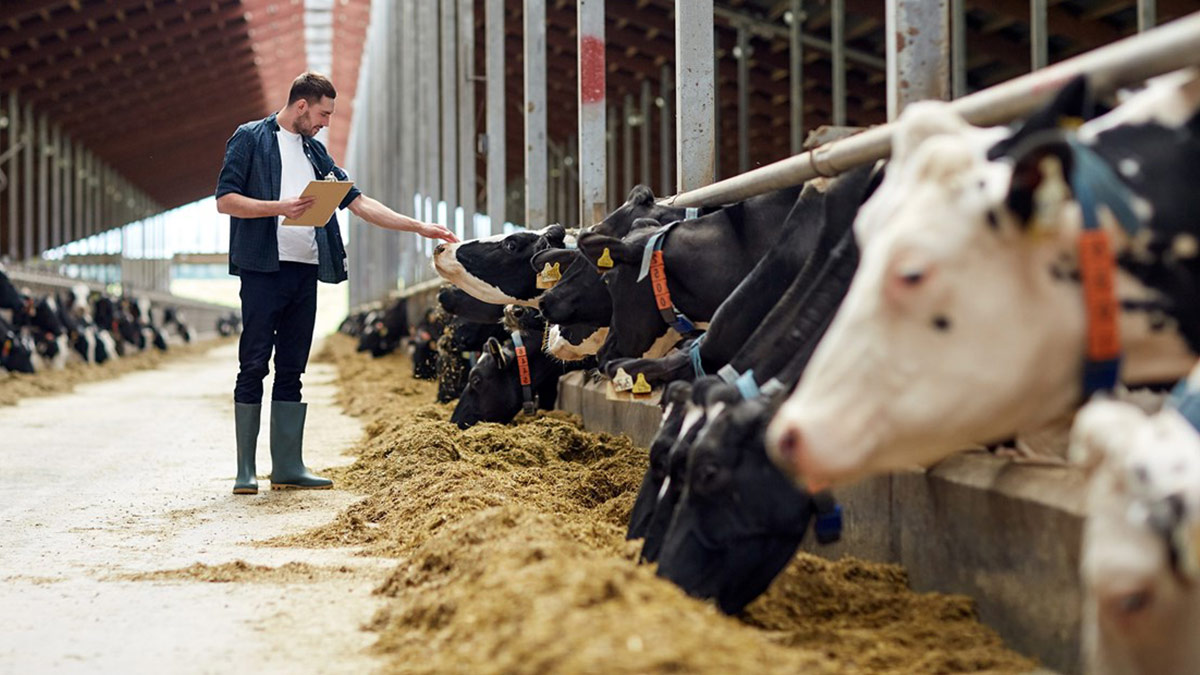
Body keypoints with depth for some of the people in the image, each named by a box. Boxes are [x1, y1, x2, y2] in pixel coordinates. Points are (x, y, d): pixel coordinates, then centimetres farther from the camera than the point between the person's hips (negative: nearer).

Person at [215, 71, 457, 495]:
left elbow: (358, 203, 18)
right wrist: (279, 207, -18)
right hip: (264, 269, -6)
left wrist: (420, 227, 13)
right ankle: (245, 471, -1)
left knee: (292, 371, 7)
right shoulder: (250, 138, 0)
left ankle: (288, 467, 10)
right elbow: (225, 200, -7)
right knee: (254, 367, -4)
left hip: (304, 270, 6)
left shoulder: (314, 151, 19)